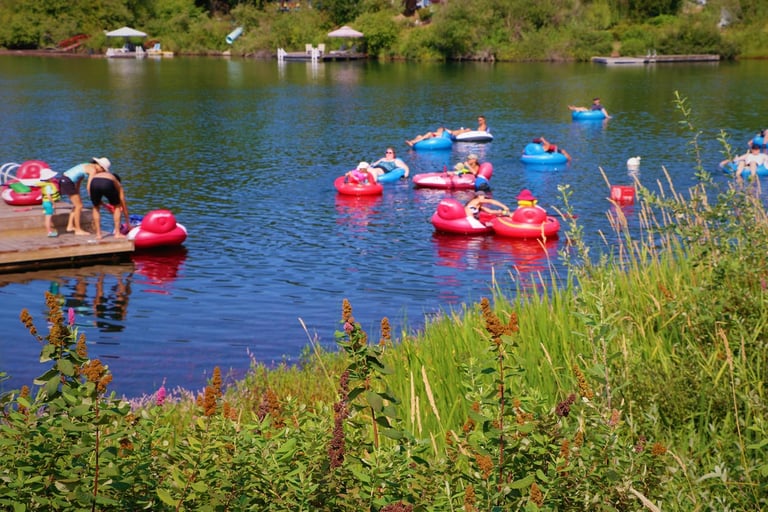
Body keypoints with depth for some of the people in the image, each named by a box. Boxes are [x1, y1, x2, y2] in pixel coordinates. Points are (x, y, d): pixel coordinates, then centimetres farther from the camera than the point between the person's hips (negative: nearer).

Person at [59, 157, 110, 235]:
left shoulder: (88, 167, 18)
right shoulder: (93, 170, -11)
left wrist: (78, 195, 18)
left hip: (64, 179, 10)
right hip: (67, 181, -10)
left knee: (77, 204, 18)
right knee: (79, 206, -2)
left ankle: (70, 226, 22)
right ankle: (78, 230, 3)